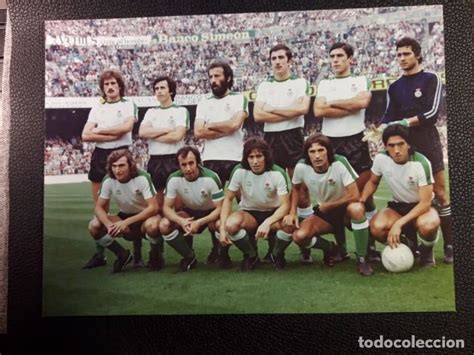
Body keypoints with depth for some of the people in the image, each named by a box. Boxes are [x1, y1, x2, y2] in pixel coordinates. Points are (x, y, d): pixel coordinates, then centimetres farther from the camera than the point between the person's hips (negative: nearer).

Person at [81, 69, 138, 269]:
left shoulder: (129, 105, 5)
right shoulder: (97, 109, 14)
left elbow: (126, 127, -14)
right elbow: (86, 136, 2)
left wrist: (99, 130, -5)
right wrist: (113, 135, -8)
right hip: (100, 155, 4)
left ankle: (137, 252, 1)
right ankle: (99, 254, 13)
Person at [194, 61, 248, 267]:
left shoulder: (239, 99, 7)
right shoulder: (204, 104, 16)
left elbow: (235, 124, -10)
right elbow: (198, 133, 3)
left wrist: (210, 126, 1)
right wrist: (225, 130, -4)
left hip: (235, 159, -3)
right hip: (210, 160, 3)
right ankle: (217, 248, 15)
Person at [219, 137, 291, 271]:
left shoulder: (278, 173, -19)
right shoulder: (239, 171, -16)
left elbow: (285, 205, -22)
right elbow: (228, 199, -9)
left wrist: (267, 223, -40)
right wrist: (222, 228, -22)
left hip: (273, 213, -1)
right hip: (249, 213, 1)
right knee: (231, 224, -33)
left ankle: (277, 254, 0)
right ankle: (251, 255, -2)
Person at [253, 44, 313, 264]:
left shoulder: (300, 83, 5)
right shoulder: (264, 86, 13)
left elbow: (302, 108, -13)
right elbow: (257, 115, -1)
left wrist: (272, 109, -7)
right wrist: (289, 112, -6)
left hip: (293, 138, -3)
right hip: (270, 140, 3)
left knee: (302, 192, -4)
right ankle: (272, 246, 13)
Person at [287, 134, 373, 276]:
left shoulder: (339, 163, -27)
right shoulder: (301, 167, -17)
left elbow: (354, 196, -28)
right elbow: (296, 188, 5)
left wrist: (326, 206, -19)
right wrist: (292, 213, -8)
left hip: (344, 209, -3)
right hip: (322, 213, 3)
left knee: (357, 209, -39)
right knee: (299, 236, -22)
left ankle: (362, 259, -18)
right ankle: (330, 248, 12)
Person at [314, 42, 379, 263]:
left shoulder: (361, 81, 10)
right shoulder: (324, 84, 16)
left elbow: (363, 101, -13)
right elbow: (318, 111, -2)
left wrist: (332, 104, -4)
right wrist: (351, 107, -5)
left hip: (355, 141, -2)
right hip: (330, 142, 2)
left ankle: (371, 245, 4)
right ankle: (340, 247, 12)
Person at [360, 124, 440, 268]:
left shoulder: (421, 163, -25)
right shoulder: (380, 159, -15)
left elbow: (425, 203, -24)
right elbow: (372, 182, 6)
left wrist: (399, 224, -34)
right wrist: (360, 201, -14)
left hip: (421, 207, -3)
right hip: (398, 206, 3)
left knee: (427, 225, -39)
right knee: (376, 227, -29)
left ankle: (426, 251, -2)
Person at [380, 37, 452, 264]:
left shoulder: (430, 80, 2)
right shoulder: (394, 88, 15)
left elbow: (432, 112, -9)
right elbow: (389, 118, 9)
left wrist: (406, 122, -14)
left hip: (427, 145, -4)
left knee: (440, 194, -4)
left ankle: (449, 245, 3)